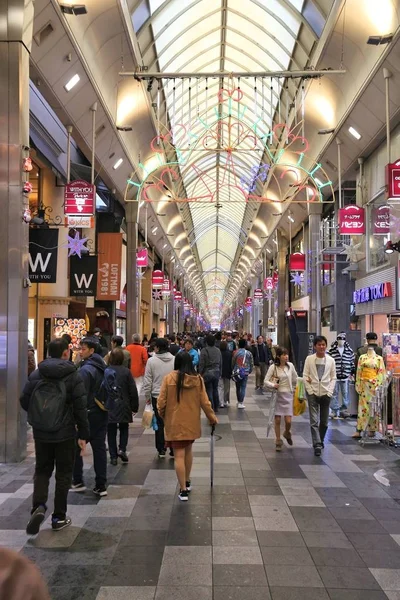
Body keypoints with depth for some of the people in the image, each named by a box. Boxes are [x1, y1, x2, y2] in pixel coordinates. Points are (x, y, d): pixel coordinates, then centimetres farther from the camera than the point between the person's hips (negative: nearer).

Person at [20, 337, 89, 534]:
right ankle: (59, 517, 17)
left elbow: (24, 400, 3)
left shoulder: (36, 374, 0)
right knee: (63, 474, 11)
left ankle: (38, 506, -5)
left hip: (40, 433, 3)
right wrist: (83, 434, -4)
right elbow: (80, 407, -11)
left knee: (42, 470, 17)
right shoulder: (73, 376, -10)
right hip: (65, 433, -2)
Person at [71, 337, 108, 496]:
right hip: (102, 413, 8)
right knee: (99, 448, 8)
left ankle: (78, 482, 16)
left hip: (88, 414, -8)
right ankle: (101, 485, 11)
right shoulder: (102, 367, 10)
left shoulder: (86, 369, -16)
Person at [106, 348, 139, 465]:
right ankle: (122, 449, 1)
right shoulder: (126, 371, -6)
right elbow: (133, 390, -4)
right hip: (123, 406, 0)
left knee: (111, 431, 9)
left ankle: (113, 456, 11)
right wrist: (135, 406, 6)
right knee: (124, 428, 18)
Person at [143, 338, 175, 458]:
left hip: (157, 396, -1)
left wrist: (147, 396, 6)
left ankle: (161, 450, 15)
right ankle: (174, 450, 15)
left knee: (160, 423, 10)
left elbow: (147, 380, -5)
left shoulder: (151, 361, -8)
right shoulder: (175, 360, -3)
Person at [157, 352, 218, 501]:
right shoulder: (198, 379, -5)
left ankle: (183, 490, 4)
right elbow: (204, 402, -1)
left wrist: (162, 416, 12)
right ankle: (187, 482, 36)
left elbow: (161, 402, -8)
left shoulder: (169, 378, -12)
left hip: (175, 422, -3)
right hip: (192, 421, 3)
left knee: (179, 455, 2)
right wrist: (212, 417, 14)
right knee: (188, 451, 22)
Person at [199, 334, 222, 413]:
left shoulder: (204, 350, -14)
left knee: (209, 392, 1)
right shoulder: (218, 350, 3)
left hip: (207, 373, -5)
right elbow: (221, 363, 10)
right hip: (216, 373, 5)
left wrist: (200, 374, -3)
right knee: (215, 390, 16)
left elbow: (201, 364, -12)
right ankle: (216, 407, 26)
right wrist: (219, 373, 19)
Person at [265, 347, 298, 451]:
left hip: (288, 395, 2)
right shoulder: (273, 367, -9)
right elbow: (266, 381, -9)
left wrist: (295, 389, 15)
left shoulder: (290, 365, -1)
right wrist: (273, 385, -26)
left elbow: (295, 379, 14)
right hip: (277, 395, -1)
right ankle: (278, 441, 20)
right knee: (277, 420, 3)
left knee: (288, 421, -3)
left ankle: (287, 434, 31)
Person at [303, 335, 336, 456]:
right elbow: (305, 376, -1)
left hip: (326, 393, 2)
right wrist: (310, 391, -8)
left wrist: (330, 392, -5)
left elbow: (333, 378, 5)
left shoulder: (330, 360, 3)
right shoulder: (309, 359, -1)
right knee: (314, 421, -8)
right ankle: (317, 444, -8)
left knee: (324, 421, 10)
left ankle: (320, 441, 29)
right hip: (313, 393, -2)